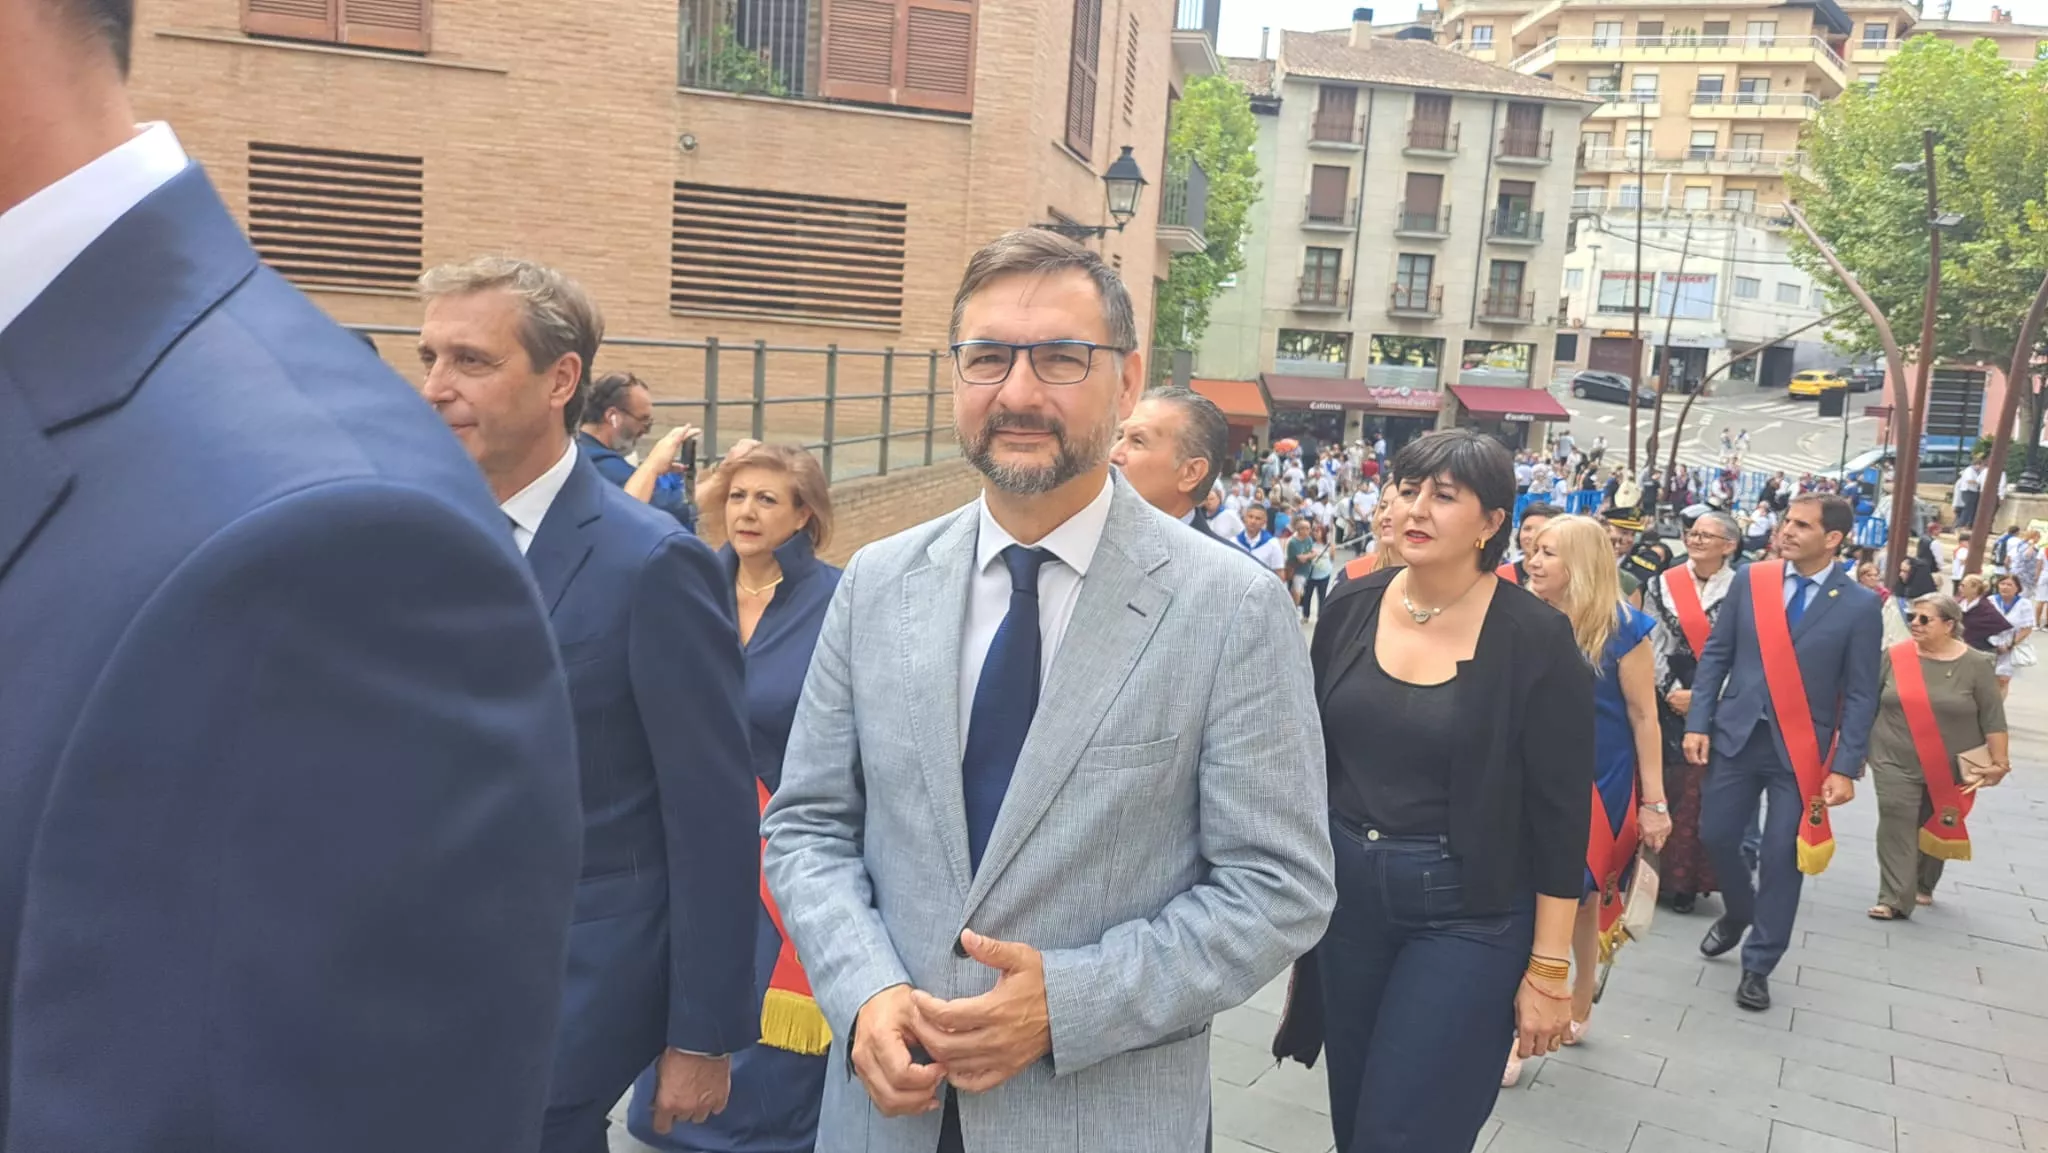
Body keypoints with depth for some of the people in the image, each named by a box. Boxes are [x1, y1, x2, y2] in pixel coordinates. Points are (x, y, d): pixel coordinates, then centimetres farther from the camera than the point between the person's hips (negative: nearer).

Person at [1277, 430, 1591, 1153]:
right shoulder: (1351, 608, 0)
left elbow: (1560, 816, -9)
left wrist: (1548, 968, -9)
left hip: (1467, 914, -4)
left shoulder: (1536, 641, -12)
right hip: (1345, 894, 5)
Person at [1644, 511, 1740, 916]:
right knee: (1668, 787, 2)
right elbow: (1652, 645, 2)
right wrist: (1672, 692, -8)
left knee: (1708, 789, -2)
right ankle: (1669, 875, 11)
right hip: (1671, 701, 2)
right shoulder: (1663, 585, 6)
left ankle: (1697, 876, 7)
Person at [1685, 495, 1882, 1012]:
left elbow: (1860, 694, -5)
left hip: (1801, 749, -2)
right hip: (1738, 735, 2)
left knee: (1782, 858, 2)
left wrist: (1845, 767, -10)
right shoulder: (1750, 581, 0)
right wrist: (1698, 723, -3)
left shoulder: (1859, 605, -6)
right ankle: (1738, 914, 39)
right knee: (1717, 836, 8)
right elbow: (1715, 655, 4)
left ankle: (1758, 966, 18)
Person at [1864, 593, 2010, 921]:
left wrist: (2000, 761, -7)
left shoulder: (1975, 665, -6)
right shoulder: (1894, 657, -3)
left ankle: (1923, 886, 33)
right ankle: (1895, 899, -11)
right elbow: (1868, 703, 3)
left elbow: (1993, 717, -4)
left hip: (1949, 769, 0)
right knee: (1896, 826, -9)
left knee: (1937, 830, 14)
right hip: (1897, 763, 0)